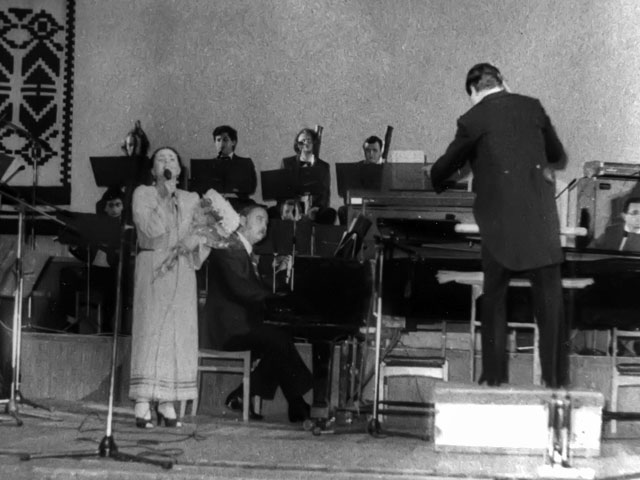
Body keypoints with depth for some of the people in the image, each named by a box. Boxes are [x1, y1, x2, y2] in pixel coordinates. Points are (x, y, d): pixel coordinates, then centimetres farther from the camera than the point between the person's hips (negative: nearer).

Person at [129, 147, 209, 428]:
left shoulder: (192, 199, 16)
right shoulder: (142, 194, 6)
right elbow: (151, 229, -9)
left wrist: (192, 241, -11)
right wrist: (164, 196, -12)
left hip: (182, 270, 4)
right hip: (152, 267, -4)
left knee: (180, 334, -1)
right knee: (150, 331, -10)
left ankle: (167, 404, 3)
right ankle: (143, 406, -12)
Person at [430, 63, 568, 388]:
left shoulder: (473, 120, -2)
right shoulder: (532, 107, 8)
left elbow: (443, 169, 7)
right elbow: (557, 154, 21)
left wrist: (439, 185, 29)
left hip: (501, 218, -2)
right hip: (540, 215, 2)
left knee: (494, 295, 9)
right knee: (549, 296, 7)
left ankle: (494, 376, 9)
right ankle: (556, 377, 6)